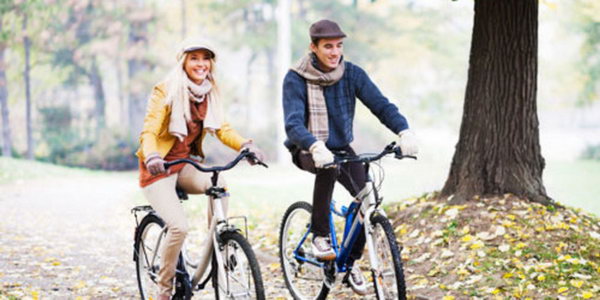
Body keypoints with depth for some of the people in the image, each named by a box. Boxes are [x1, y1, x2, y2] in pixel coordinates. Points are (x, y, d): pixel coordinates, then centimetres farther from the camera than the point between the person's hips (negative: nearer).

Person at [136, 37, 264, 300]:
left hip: (186, 164, 5)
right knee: (179, 227, -22)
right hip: (159, 169, -5)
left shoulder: (210, 92, 3)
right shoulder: (165, 91, -14)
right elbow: (149, 131, -21)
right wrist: (152, 156, -42)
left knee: (218, 183, -28)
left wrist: (245, 145, -22)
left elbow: (222, 129, -2)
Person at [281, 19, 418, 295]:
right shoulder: (296, 79, -18)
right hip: (307, 151, -4)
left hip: (341, 147, 4)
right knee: (328, 167, -38)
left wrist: (404, 131, -35)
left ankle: (351, 261, 4)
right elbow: (293, 124, -30)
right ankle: (320, 235, -22)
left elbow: (380, 105, -15)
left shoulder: (352, 74, -8)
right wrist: (316, 147, -50)